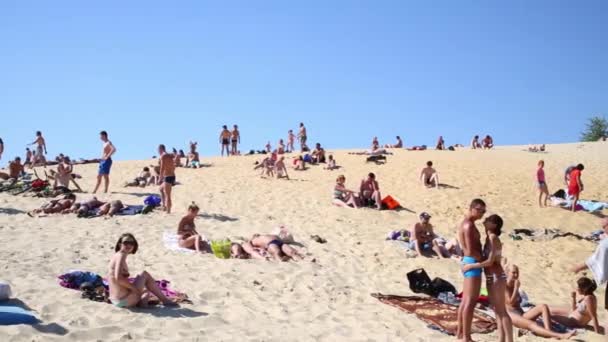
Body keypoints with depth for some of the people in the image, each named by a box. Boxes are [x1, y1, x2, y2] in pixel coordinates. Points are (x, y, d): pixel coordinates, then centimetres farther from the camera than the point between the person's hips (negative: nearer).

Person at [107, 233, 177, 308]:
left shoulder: (117, 256, 15)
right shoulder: (121, 256, -13)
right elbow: (118, 278, -26)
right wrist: (134, 288, -15)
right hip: (124, 300, -10)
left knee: (146, 290, 32)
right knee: (145, 274, -1)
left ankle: (142, 301, 1)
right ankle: (165, 300, 4)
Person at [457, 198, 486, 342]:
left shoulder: (465, 223, 16)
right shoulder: (469, 225, -17)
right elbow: (471, 251, -22)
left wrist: (481, 258, 10)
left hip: (468, 262, 11)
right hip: (473, 263, -11)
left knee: (465, 300, 16)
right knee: (471, 301, -8)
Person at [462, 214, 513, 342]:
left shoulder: (493, 238, -15)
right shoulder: (489, 238, 11)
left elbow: (490, 261, -20)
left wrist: (471, 266, -16)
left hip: (497, 277, -9)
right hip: (491, 278, 9)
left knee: (502, 310, -5)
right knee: (497, 310, 12)